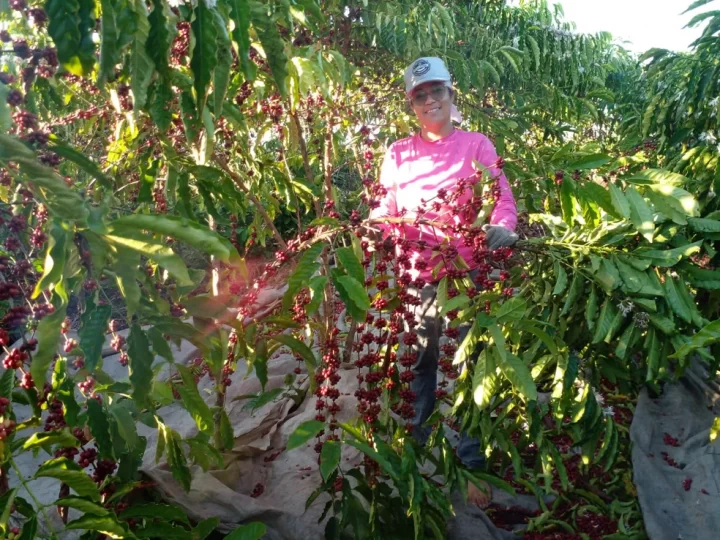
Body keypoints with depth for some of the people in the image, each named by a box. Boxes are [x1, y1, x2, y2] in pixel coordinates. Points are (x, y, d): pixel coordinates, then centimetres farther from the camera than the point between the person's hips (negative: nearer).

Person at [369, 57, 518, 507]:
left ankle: (473, 464, 18)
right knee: (418, 365, 12)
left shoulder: (476, 145, 6)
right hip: (415, 277, 3)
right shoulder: (398, 154, 12)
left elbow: (503, 197, -3)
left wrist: (501, 227, -25)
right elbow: (386, 212, 11)